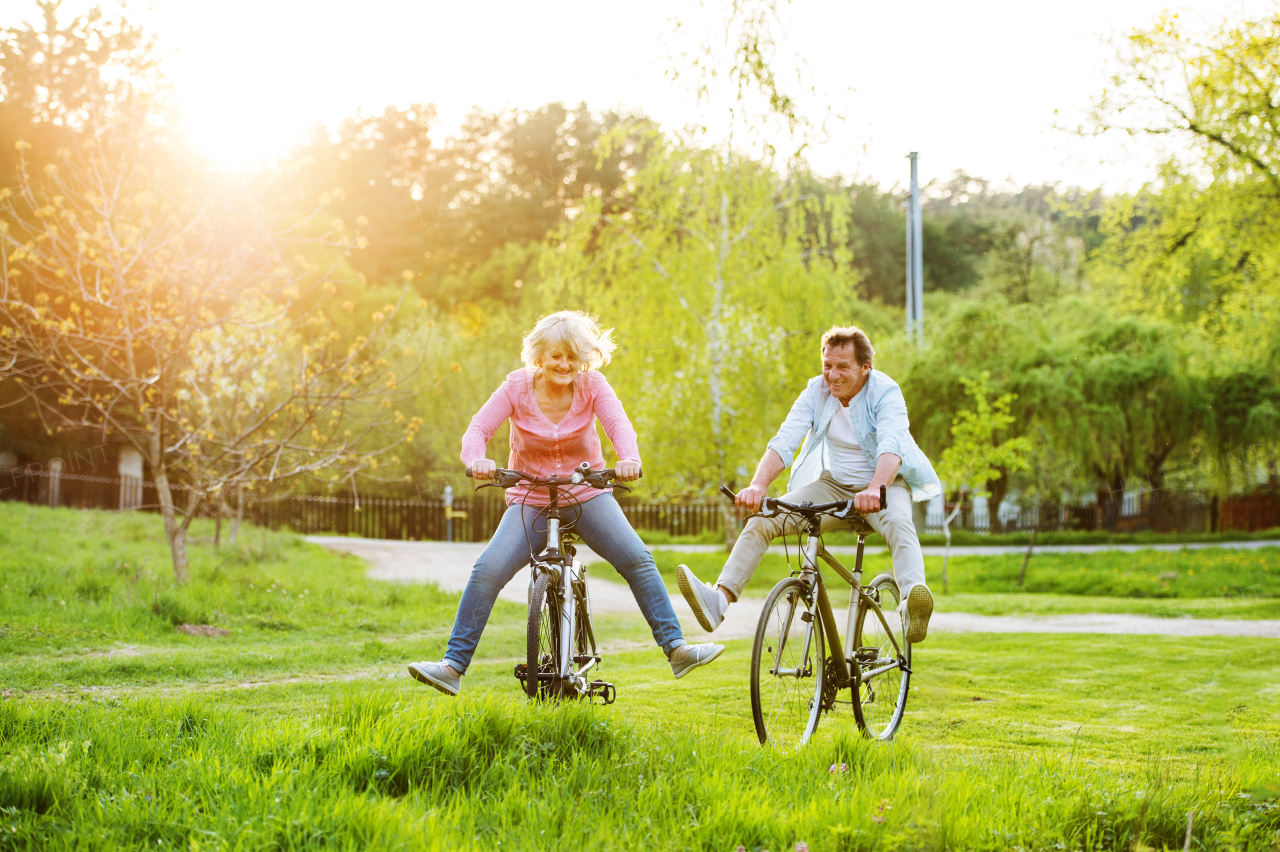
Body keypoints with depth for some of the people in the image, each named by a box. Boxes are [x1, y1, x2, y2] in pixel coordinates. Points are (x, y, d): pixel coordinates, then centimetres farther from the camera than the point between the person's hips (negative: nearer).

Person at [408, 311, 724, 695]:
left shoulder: (592, 386, -9)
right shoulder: (517, 387, -10)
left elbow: (618, 423, -24)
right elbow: (477, 430, -18)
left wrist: (629, 458, -47)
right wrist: (477, 461, -42)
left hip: (587, 494, 1)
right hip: (529, 500, -1)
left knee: (637, 559, -17)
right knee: (488, 570, -19)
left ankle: (676, 648, -9)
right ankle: (453, 666, -14)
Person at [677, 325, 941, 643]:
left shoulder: (885, 392, -18)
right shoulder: (816, 391, -7)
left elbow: (891, 444, -35)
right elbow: (785, 440, -17)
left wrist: (875, 489, -56)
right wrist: (759, 484, -36)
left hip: (885, 484, -4)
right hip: (833, 485, 4)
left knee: (898, 523, -39)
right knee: (761, 519, -16)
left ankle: (910, 605, -61)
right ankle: (719, 599, -28)